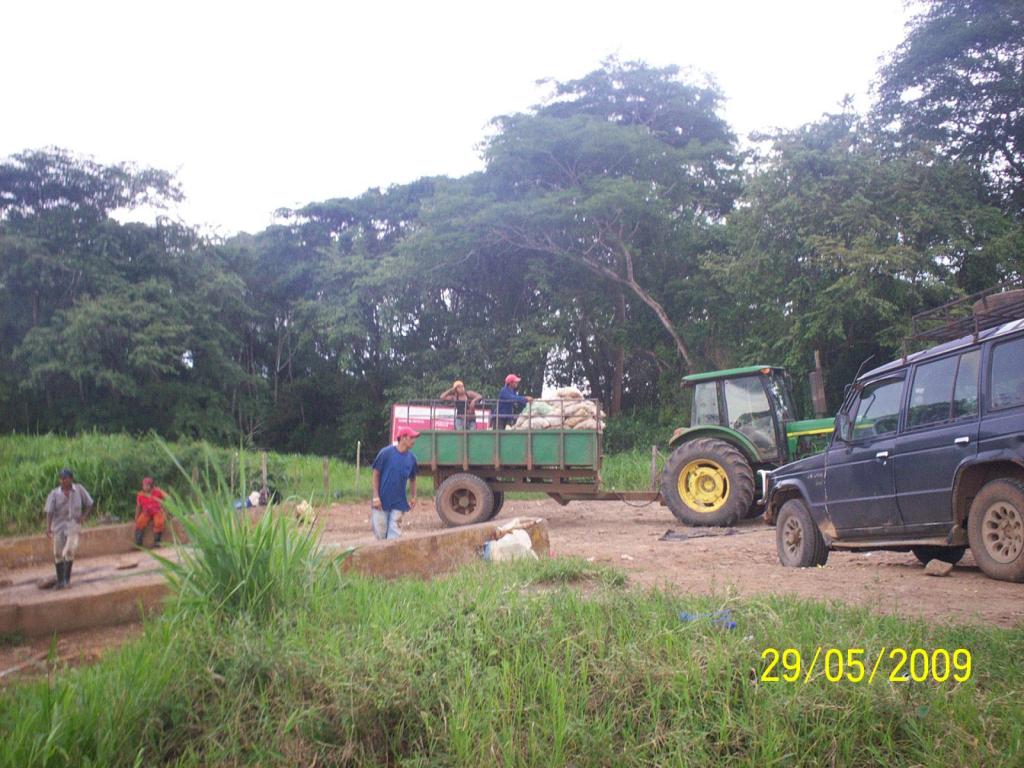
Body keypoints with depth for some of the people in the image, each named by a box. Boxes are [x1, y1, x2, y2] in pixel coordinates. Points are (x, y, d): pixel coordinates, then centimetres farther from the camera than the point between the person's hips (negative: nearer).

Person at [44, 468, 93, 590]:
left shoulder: (79, 490, -1)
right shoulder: (54, 494, -3)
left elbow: (89, 504, 10)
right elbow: (49, 511, -11)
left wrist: (83, 516, -4)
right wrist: (48, 527, -23)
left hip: (73, 525, -1)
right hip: (59, 525, 1)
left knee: (69, 551, -15)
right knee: (58, 554, 4)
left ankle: (67, 578, -3)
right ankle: (60, 581, 18)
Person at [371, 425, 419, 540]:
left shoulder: (411, 458, 2)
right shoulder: (386, 453, -11)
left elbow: (412, 478, 15)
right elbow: (376, 474, -6)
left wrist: (414, 497, 7)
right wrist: (376, 497, -10)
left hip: (399, 502, 3)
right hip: (382, 500, -3)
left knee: (394, 534, 1)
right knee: (380, 532, 2)